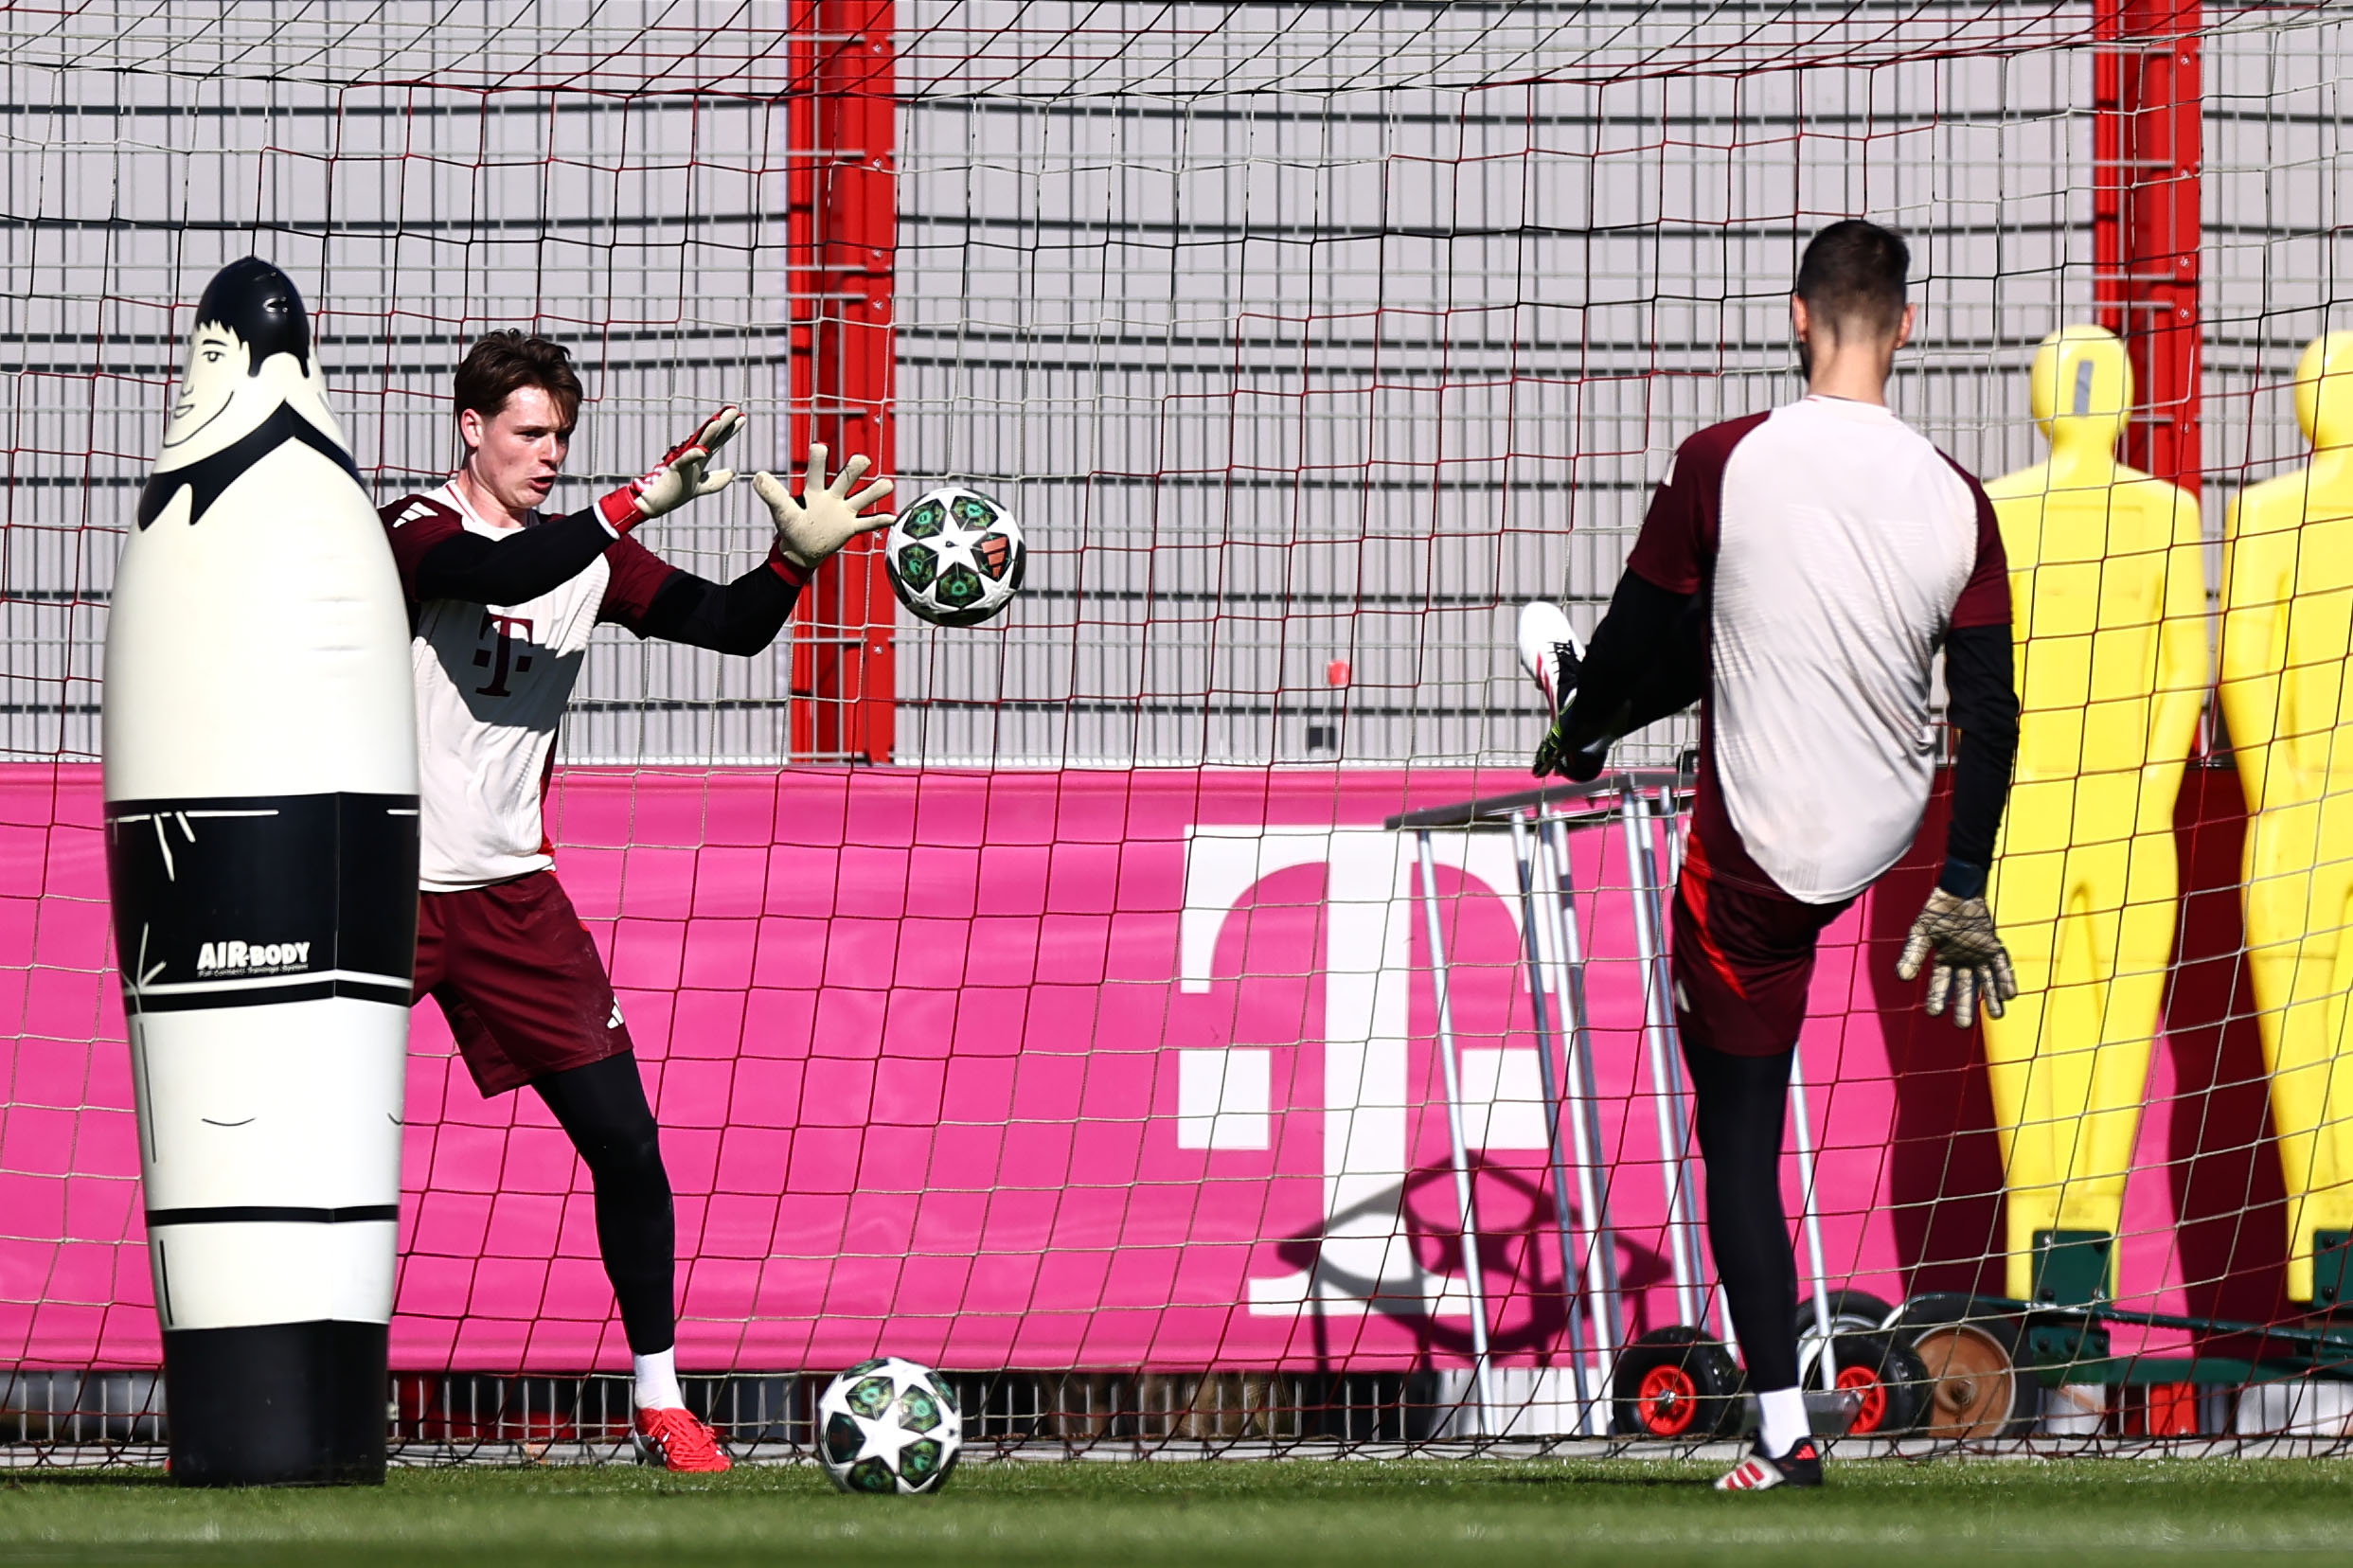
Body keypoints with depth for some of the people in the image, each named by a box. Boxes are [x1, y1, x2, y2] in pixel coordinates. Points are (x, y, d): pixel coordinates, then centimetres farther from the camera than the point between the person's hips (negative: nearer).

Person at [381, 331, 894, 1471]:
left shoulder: (585, 551, 8)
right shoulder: (416, 533, -9)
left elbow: (727, 626, 2)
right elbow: (497, 575, -31)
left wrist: (796, 558, -17)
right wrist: (639, 504, -38)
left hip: (510, 892, 5)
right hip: (382, 889, -5)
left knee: (623, 1140, 0)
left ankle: (661, 1403, 8)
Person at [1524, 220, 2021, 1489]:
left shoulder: (1723, 464, -19)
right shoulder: (1956, 501, -10)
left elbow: (1637, 635, -8)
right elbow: (1991, 713, -7)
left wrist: (1574, 729, 14)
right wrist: (1963, 897, 1)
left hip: (1754, 862, -5)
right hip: (1884, 841, 5)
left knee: (1740, 1135, 7)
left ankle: (1783, 1433, 7)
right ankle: (1591, 699, 69)